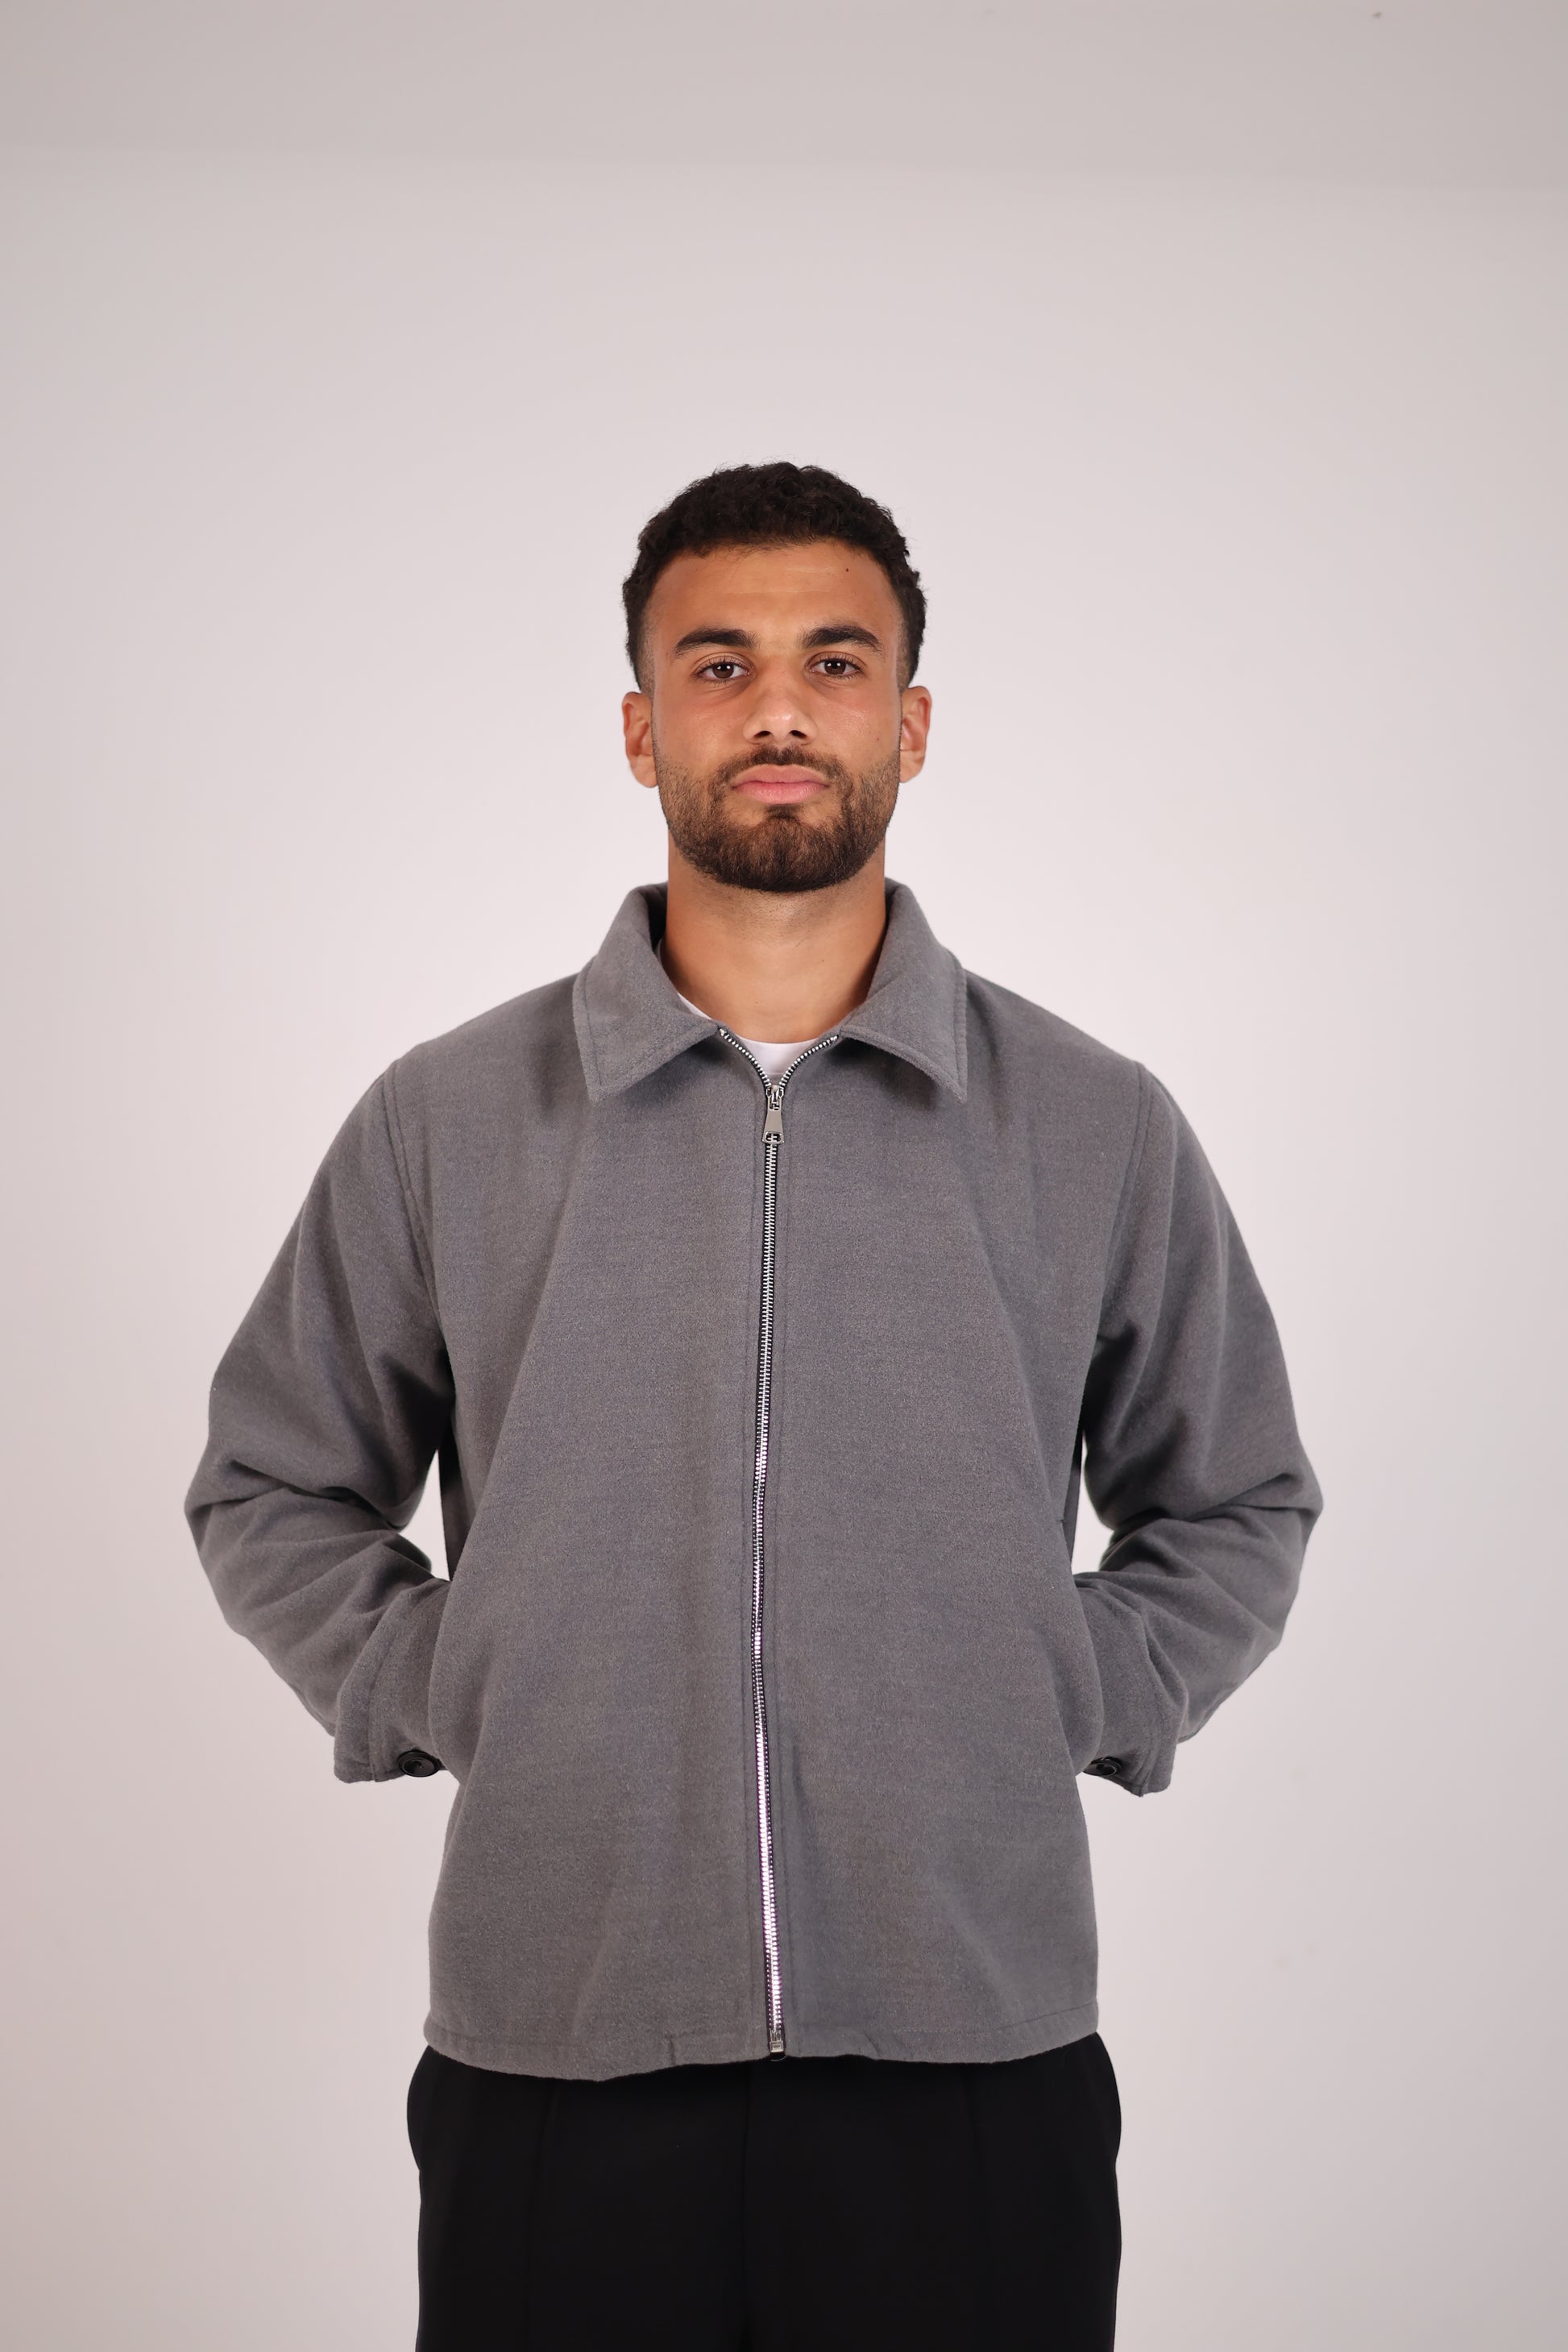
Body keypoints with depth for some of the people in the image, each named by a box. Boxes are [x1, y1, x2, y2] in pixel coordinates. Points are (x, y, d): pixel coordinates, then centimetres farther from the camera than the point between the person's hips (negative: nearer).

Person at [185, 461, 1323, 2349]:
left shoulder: (1100, 1131, 4)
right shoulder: (443, 1123, 3)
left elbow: (1238, 1505, 16)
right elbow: (269, 1490, 14)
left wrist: (1068, 1703, 2)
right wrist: (436, 1695, 1)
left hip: (976, 2064, 1)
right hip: (552, 2068, 0)